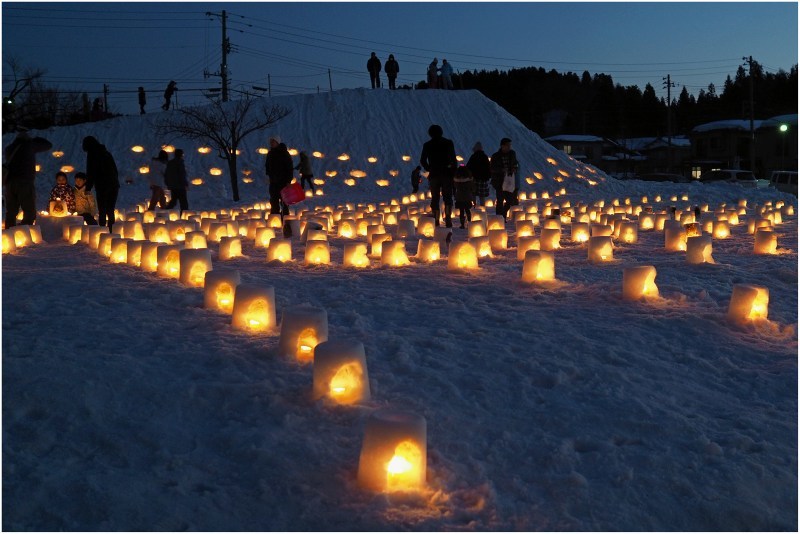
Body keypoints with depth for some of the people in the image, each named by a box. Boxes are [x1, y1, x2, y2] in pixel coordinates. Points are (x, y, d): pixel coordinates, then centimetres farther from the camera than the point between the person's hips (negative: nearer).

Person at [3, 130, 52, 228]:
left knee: (11, 213, 10)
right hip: (25, 183, -6)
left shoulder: (9, 148, 18)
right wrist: (33, 140, 24)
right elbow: (48, 145, 11)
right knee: (30, 214, -6)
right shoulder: (29, 145, 3)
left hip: (10, 183, 6)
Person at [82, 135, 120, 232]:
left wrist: (88, 188, -1)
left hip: (102, 186, -6)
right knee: (110, 211, 11)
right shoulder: (107, 153, 18)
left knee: (102, 212, -5)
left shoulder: (92, 154, -2)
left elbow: (90, 172, -6)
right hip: (114, 185, 6)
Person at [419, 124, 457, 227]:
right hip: (446, 174, -1)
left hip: (434, 175, 1)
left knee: (435, 198, 6)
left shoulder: (427, 145, 3)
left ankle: (436, 221, 3)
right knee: (447, 197, 4)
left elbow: (422, 160, 2)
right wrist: (454, 171, 4)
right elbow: (453, 159, -3)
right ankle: (448, 217, -15)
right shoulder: (448, 143, 1)